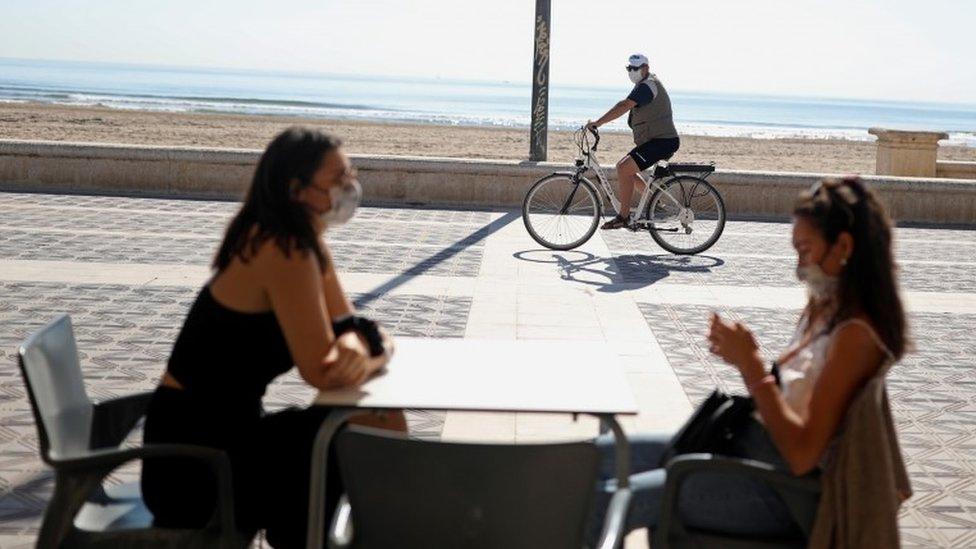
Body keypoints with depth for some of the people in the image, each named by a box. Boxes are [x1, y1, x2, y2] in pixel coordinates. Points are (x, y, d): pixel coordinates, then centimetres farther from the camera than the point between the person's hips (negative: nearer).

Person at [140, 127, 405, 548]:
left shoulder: (307, 245, 6)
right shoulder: (285, 252, -22)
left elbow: (349, 328, 6)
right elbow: (320, 369, -25)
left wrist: (362, 347, -18)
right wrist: (368, 348, -5)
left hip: (229, 428, 8)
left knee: (384, 421, 3)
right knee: (383, 432, -9)